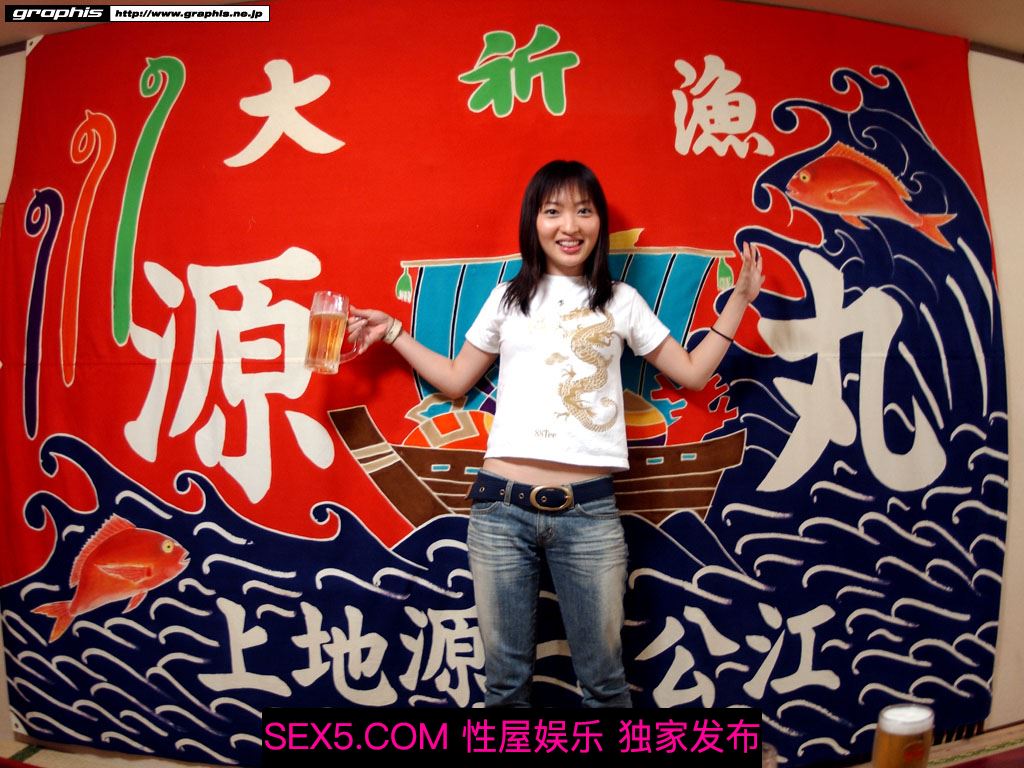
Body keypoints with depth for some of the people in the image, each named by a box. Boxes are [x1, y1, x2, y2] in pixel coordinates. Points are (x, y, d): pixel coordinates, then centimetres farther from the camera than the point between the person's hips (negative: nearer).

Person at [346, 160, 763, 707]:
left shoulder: (621, 302, 11)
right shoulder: (508, 298, 12)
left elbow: (692, 372, 15)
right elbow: (455, 379, 19)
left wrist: (740, 299, 14)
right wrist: (392, 330, 16)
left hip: (589, 511, 0)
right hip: (501, 506, 1)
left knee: (603, 679, 10)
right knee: (505, 677, 13)